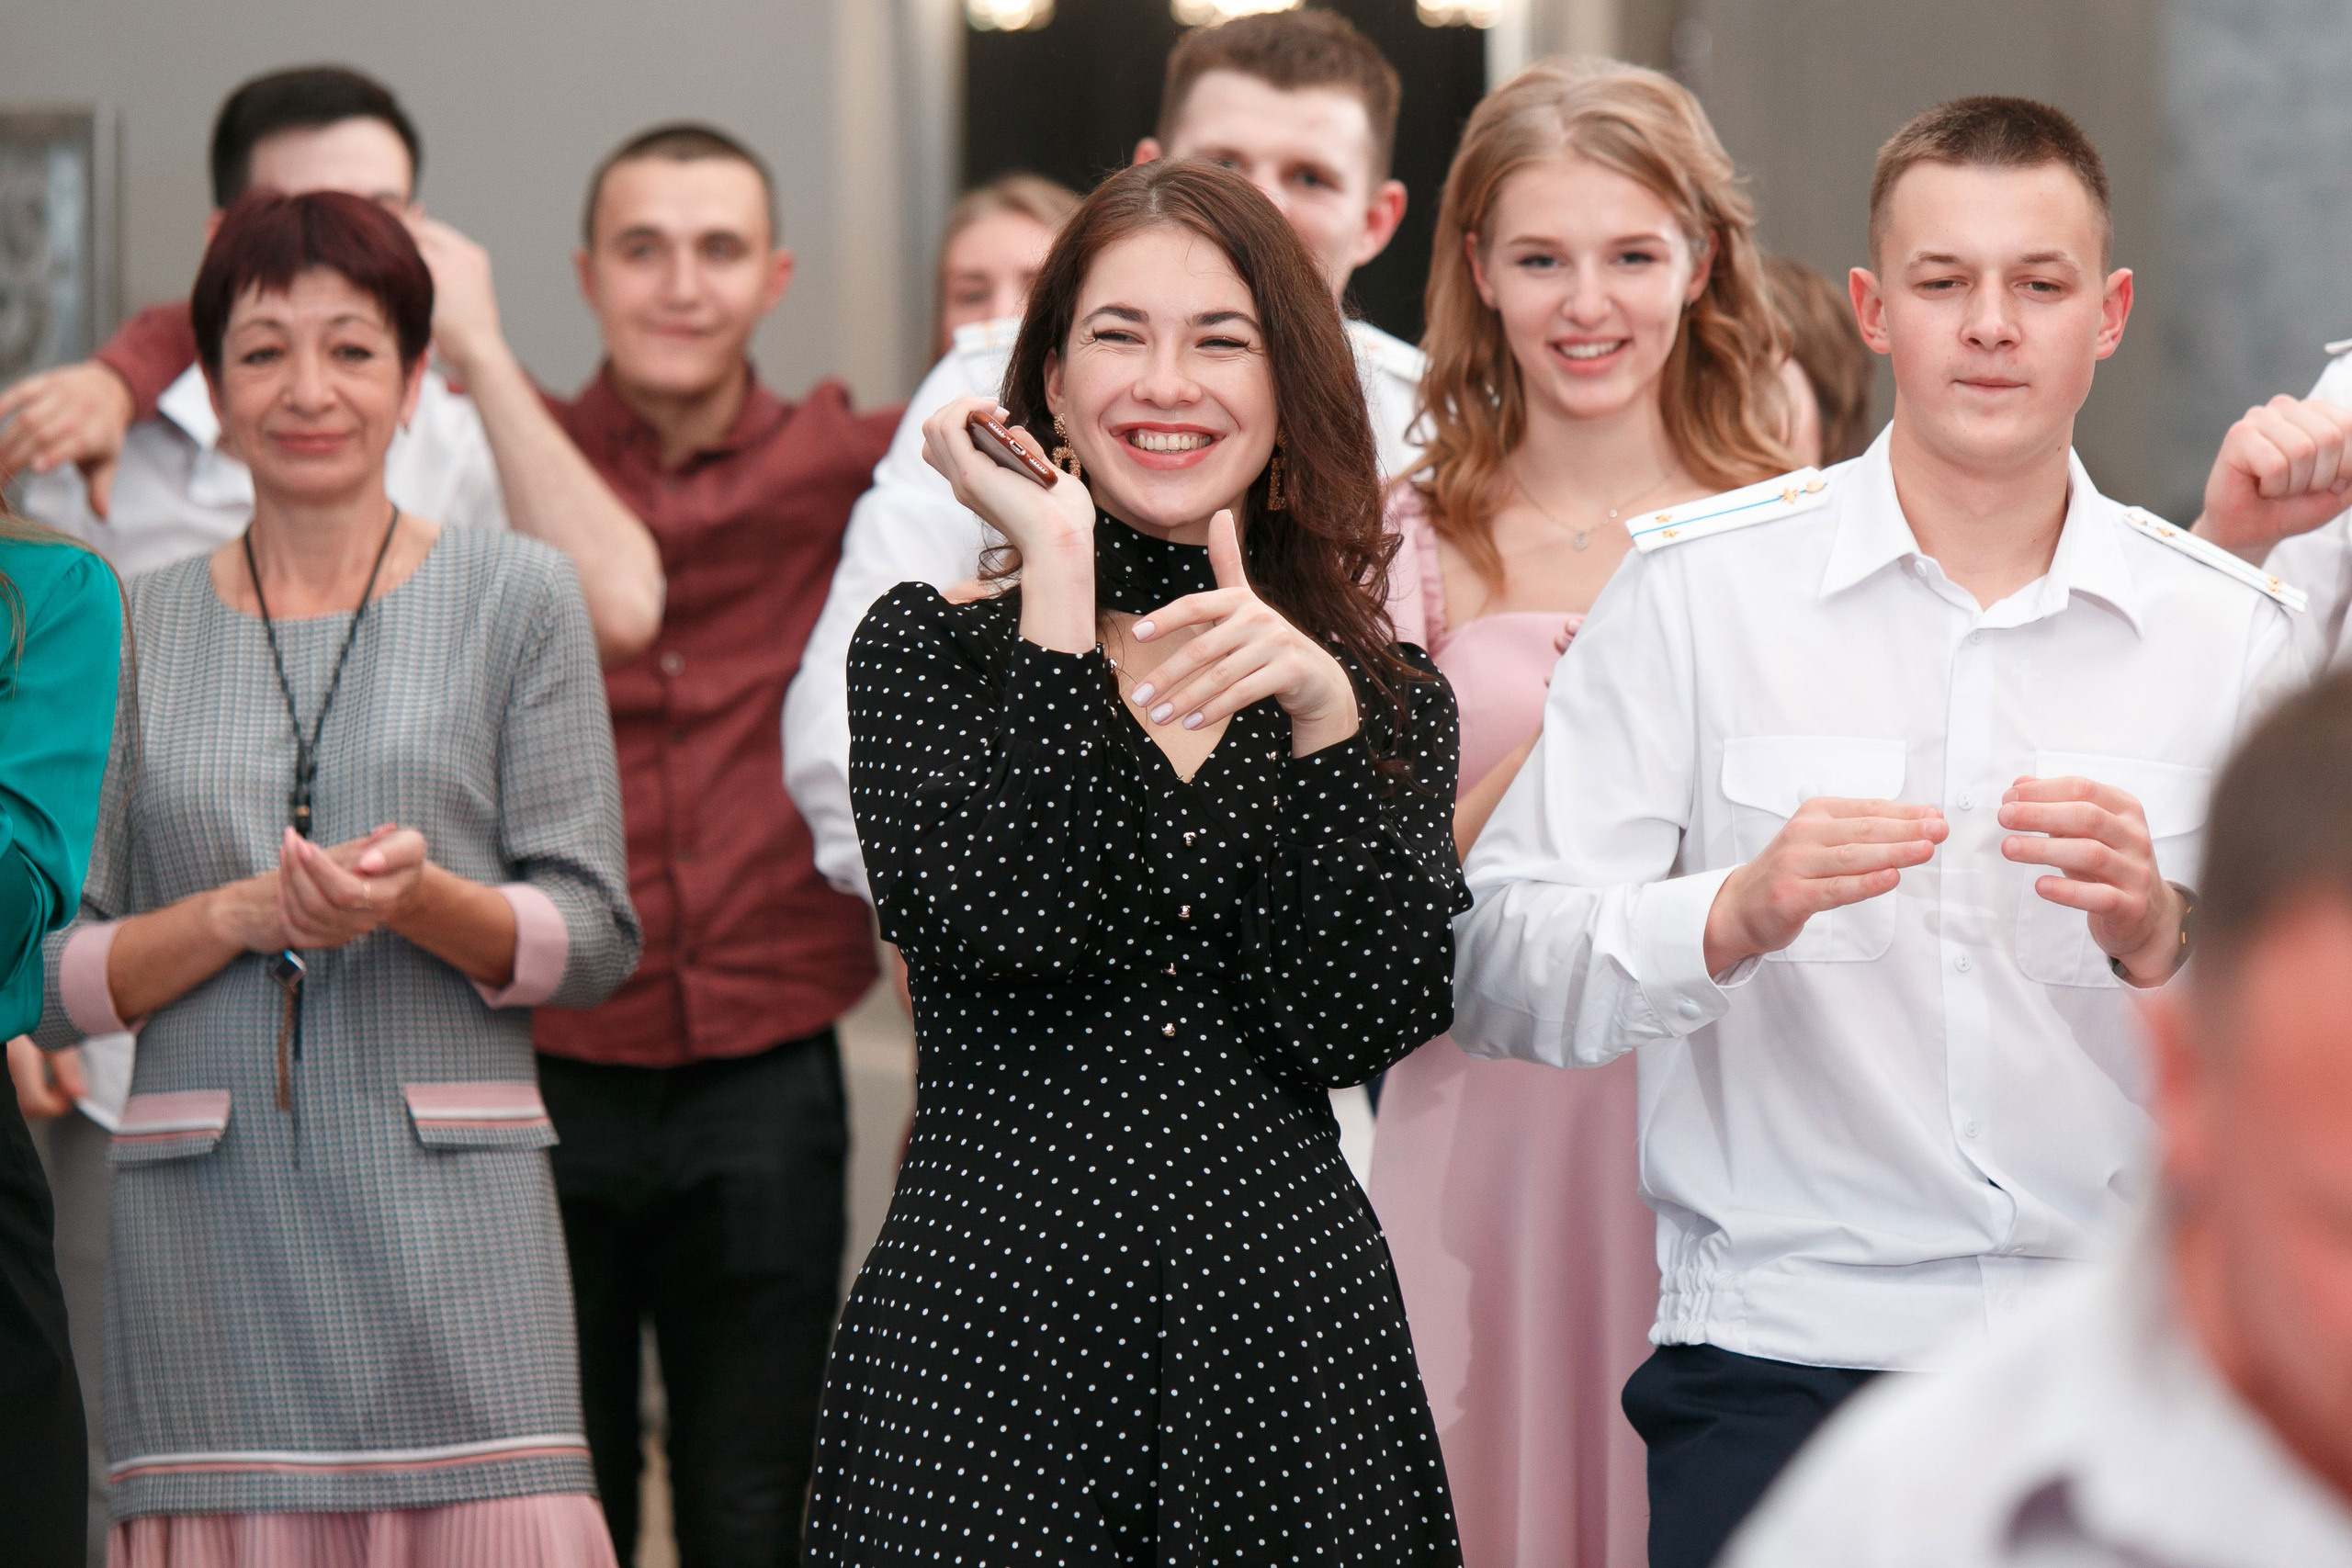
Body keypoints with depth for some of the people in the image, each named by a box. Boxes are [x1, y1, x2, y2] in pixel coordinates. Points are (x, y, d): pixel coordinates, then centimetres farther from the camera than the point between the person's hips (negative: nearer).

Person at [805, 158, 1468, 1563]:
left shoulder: (1389, 699, 9)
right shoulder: (926, 647, 4)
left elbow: (1361, 1025, -5)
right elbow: (995, 921, -15)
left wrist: (1318, 712, -14)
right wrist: (1061, 572, -10)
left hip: (1286, 1327, 2)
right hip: (987, 1327, -2)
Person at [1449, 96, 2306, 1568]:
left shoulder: (2228, 630, 6)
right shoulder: (1700, 588, 0)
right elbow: (1501, 978, -6)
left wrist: (2163, 938, -17)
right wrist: (1734, 918, -23)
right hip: (1782, 1353, -1)